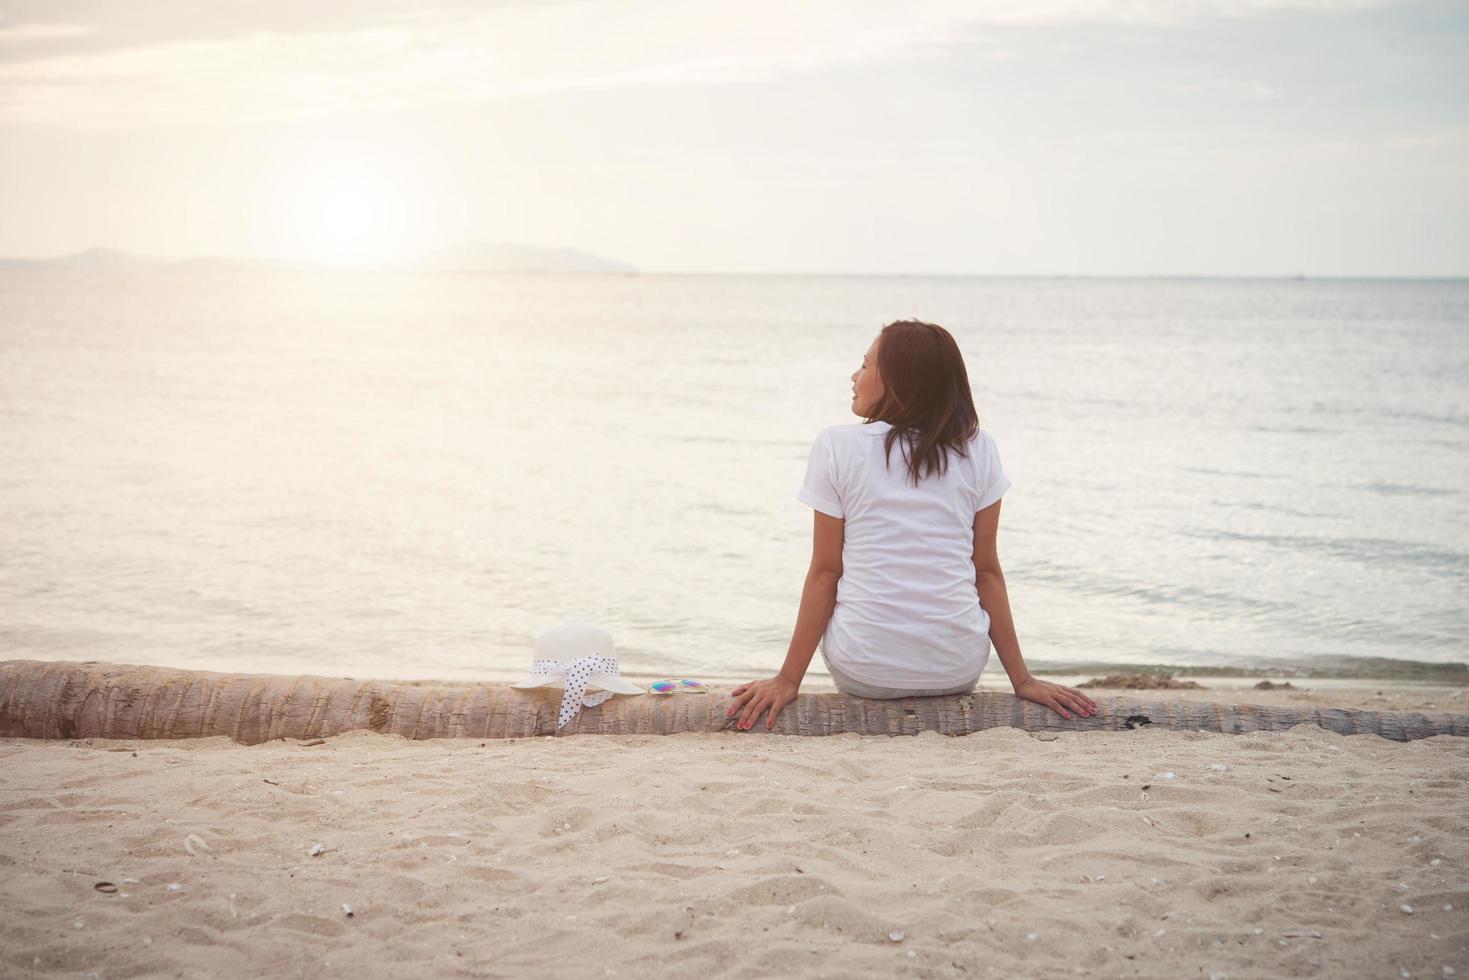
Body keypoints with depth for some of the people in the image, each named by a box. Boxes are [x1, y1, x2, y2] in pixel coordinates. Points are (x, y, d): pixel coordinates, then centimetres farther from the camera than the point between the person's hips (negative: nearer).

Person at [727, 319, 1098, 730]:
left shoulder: (837, 445, -4)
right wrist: (1021, 679, 5)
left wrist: (789, 679, 0)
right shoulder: (978, 449, 1)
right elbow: (988, 572, 0)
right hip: (958, 672, 1)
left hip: (864, 672, -1)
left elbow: (825, 572, -5)